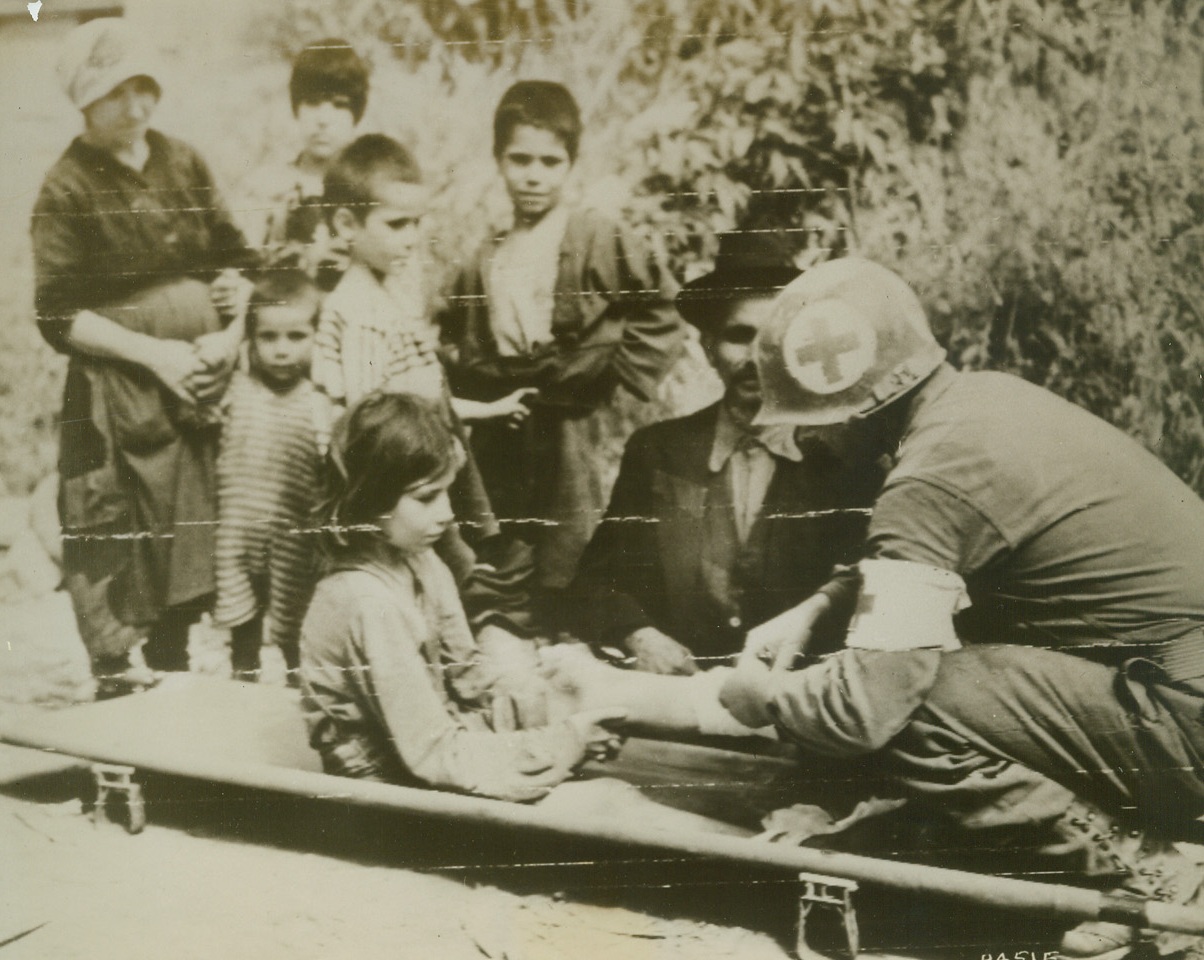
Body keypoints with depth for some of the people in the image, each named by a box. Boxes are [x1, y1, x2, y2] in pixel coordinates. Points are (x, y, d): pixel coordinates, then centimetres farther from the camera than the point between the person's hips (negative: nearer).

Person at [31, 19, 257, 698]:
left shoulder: (183, 162, 8)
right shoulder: (68, 189, -6)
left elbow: (236, 259, 12)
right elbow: (59, 315, -10)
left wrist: (230, 334, -6)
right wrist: (154, 353, -16)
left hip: (206, 380, 5)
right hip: (117, 394, -5)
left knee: (194, 535, 10)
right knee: (121, 548, -3)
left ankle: (173, 674, 24)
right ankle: (116, 681, 10)